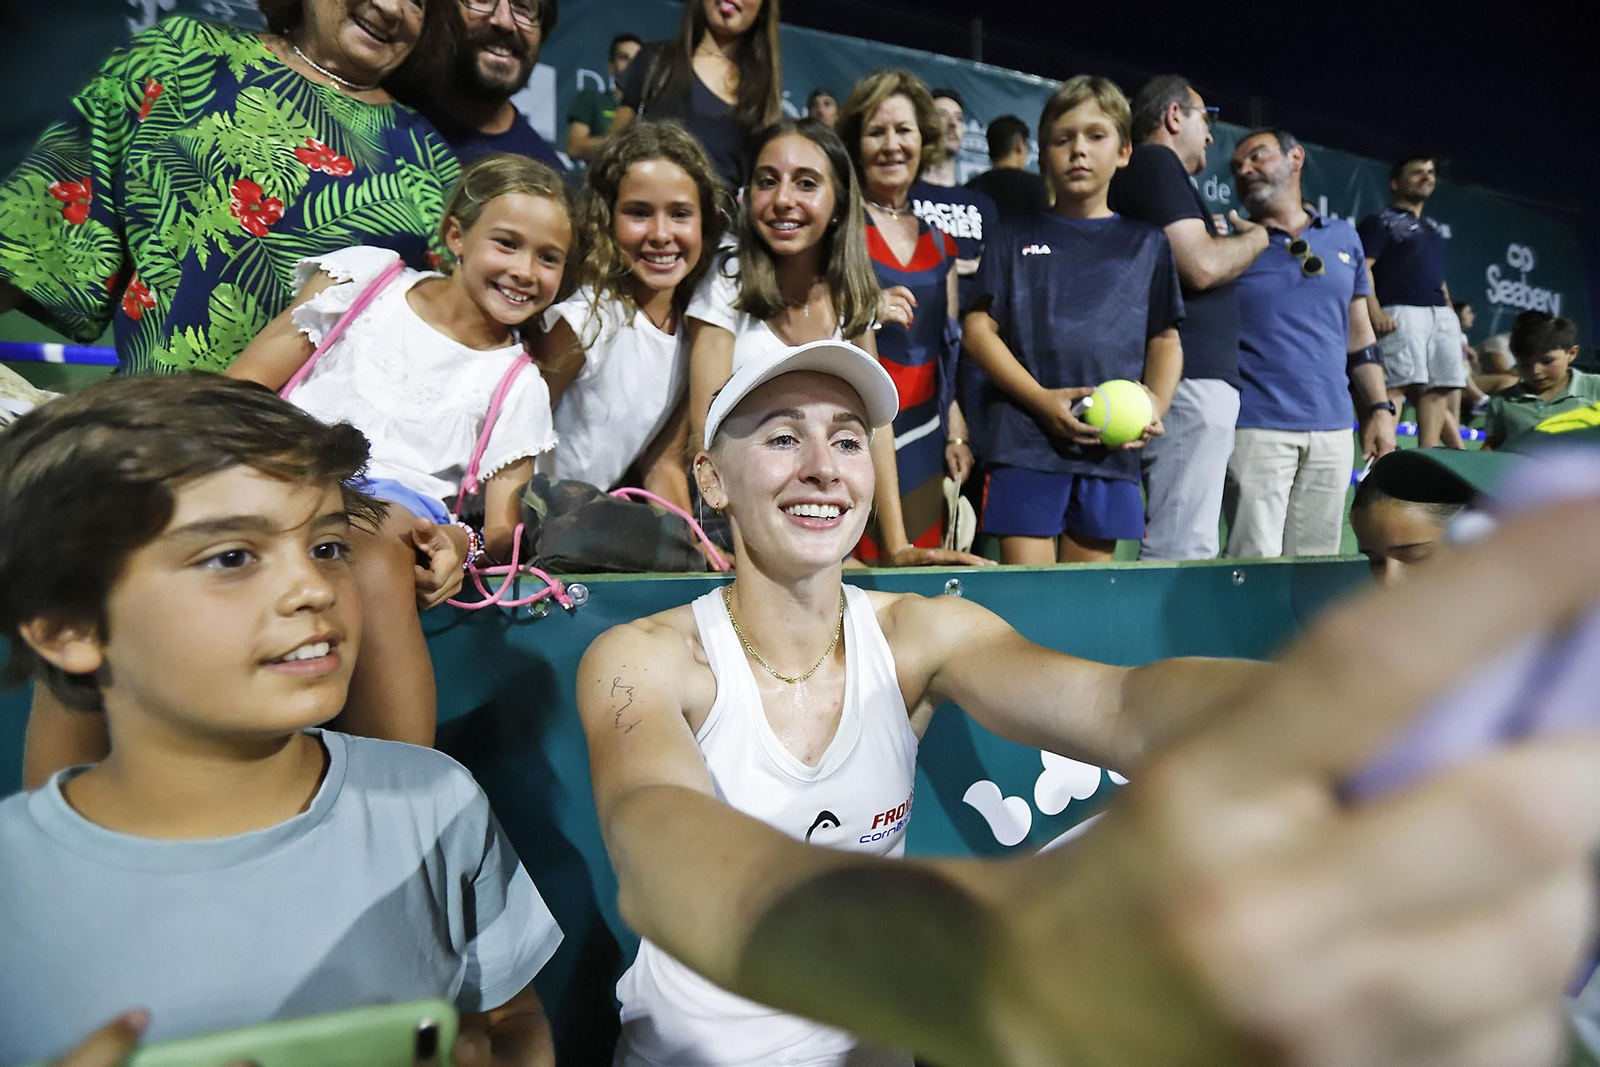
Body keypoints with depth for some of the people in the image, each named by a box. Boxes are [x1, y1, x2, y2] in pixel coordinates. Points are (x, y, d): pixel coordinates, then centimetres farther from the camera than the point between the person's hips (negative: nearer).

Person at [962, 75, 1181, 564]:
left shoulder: (1146, 243, 15)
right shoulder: (1016, 240, 9)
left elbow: (1165, 340, 16)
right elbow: (978, 330, 1)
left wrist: (1155, 403, -5)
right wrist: (1041, 399, -12)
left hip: (1111, 447, 3)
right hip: (1025, 439, -2)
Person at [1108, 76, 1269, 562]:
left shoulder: (1149, 168, 27)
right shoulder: (1156, 162, -3)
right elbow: (1202, 266, -15)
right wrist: (1255, 237, 4)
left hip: (1196, 380, 10)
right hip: (1189, 380, -10)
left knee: (1180, 546, 11)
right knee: (1182, 554, -13)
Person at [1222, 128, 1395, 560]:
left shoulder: (1343, 237, 16)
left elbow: (1359, 333, 20)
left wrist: (1380, 409, 14)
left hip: (1332, 429, 4)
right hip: (1256, 427, -4)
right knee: (1256, 562, -10)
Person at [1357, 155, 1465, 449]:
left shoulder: (1433, 228, 28)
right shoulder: (1380, 222, 3)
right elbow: (1362, 267, -10)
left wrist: (1451, 313, 20)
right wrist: (1375, 312, -21)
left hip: (1441, 315, 8)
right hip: (1401, 313, -8)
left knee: (1439, 386, 2)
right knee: (1397, 385, -18)